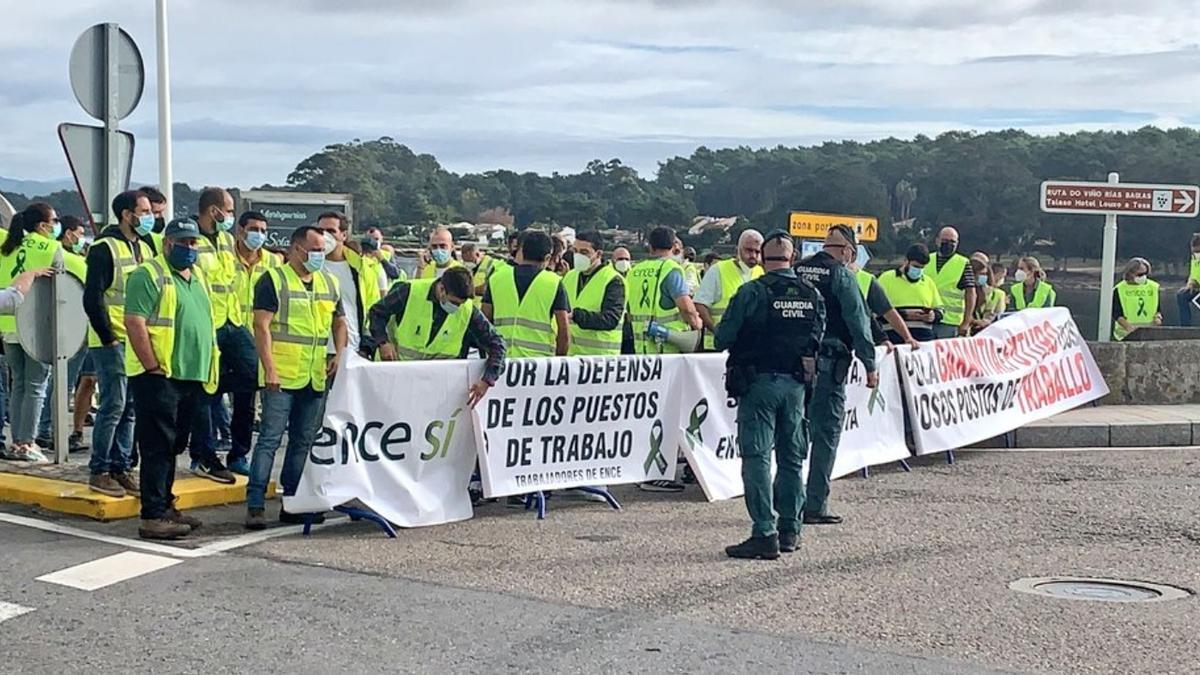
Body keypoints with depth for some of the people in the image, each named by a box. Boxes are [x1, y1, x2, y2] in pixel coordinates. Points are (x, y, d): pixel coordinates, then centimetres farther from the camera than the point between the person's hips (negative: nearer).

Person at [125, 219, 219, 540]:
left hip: (191, 378, 8)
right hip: (159, 378, -8)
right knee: (158, 448, -6)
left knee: (172, 447, 15)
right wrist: (155, 368, -19)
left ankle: (165, 506, 24)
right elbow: (134, 323, -17)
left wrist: (208, 372, 17)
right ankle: (152, 518, -4)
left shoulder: (197, 275, 18)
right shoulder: (149, 275, -9)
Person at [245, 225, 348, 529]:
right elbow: (262, 325, -12)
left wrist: (339, 354, 6)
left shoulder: (330, 282, 15)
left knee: (303, 441, 11)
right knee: (270, 439, -7)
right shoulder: (273, 280, -5)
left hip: (316, 378, 6)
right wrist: (269, 368, -19)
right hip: (281, 377, -6)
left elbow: (339, 322, 24)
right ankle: (255, 505, -5)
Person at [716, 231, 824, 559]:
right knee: (791, 458, 15)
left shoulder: (751, 292, -11)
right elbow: (818, 340, 9)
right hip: (795, 384, 5)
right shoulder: (812, 295, 3)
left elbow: (723, 338, -10)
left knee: (757, 457, -2)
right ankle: (790, 529, 22)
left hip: (758, 383, -5)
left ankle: (765, 534, -6)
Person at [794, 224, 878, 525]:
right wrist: (870, 365, -4)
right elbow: (858, 323, -9)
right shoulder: (841, 275, -7)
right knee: (826, 434, 1)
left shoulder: (797, 272, 9)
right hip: (828, 364, -6)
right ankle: (816, 506, 2)